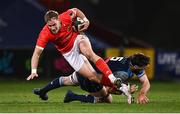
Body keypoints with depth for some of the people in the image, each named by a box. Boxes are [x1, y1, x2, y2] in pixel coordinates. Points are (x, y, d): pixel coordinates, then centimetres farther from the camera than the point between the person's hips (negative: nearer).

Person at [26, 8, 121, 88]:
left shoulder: (65, 17, -23)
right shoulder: (45, 34, -28)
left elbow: (76, 11, 1)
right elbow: (36, 53, -27)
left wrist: (85, 20, -11)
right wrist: (33, 72, -37)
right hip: (69, 53, 0)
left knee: (90, 54, -34)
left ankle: (113, 79, -40)